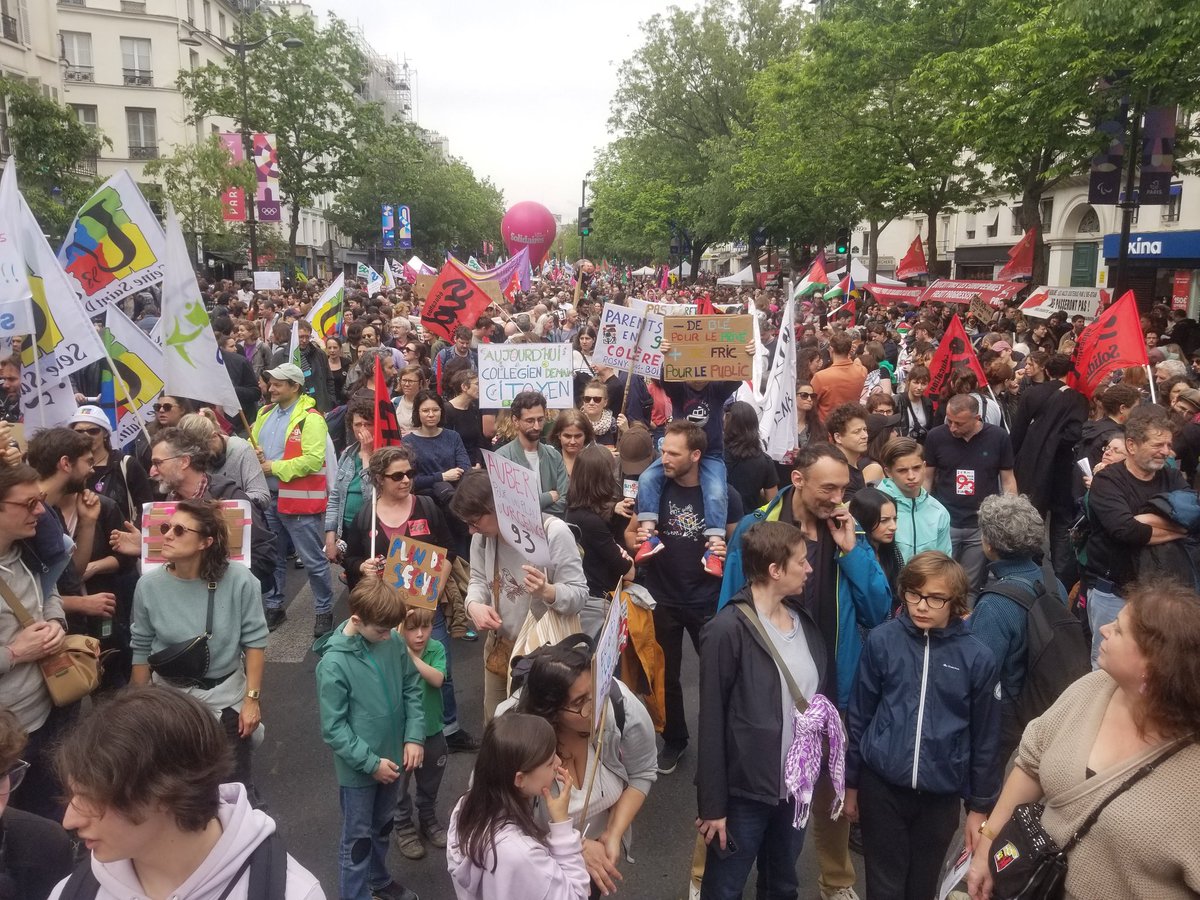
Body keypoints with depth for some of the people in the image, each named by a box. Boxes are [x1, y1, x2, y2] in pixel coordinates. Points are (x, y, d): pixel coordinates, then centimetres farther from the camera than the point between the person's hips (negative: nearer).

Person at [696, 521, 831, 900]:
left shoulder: (804, 620, 1)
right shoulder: (728, 630, -19)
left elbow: (817, 701, 10)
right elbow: (711, 724, -16)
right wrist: (712, 804, -13)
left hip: (797, 786, 6)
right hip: (746, 792, -6)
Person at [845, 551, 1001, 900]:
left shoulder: (976, 657, -10)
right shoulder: (882, 640, -11)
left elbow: (983, 738, 0)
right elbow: (859, 716, -1)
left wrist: (979, 806, 6)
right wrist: (851, 783, 5)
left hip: (941, 794, 1)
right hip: (881, 785, -1)